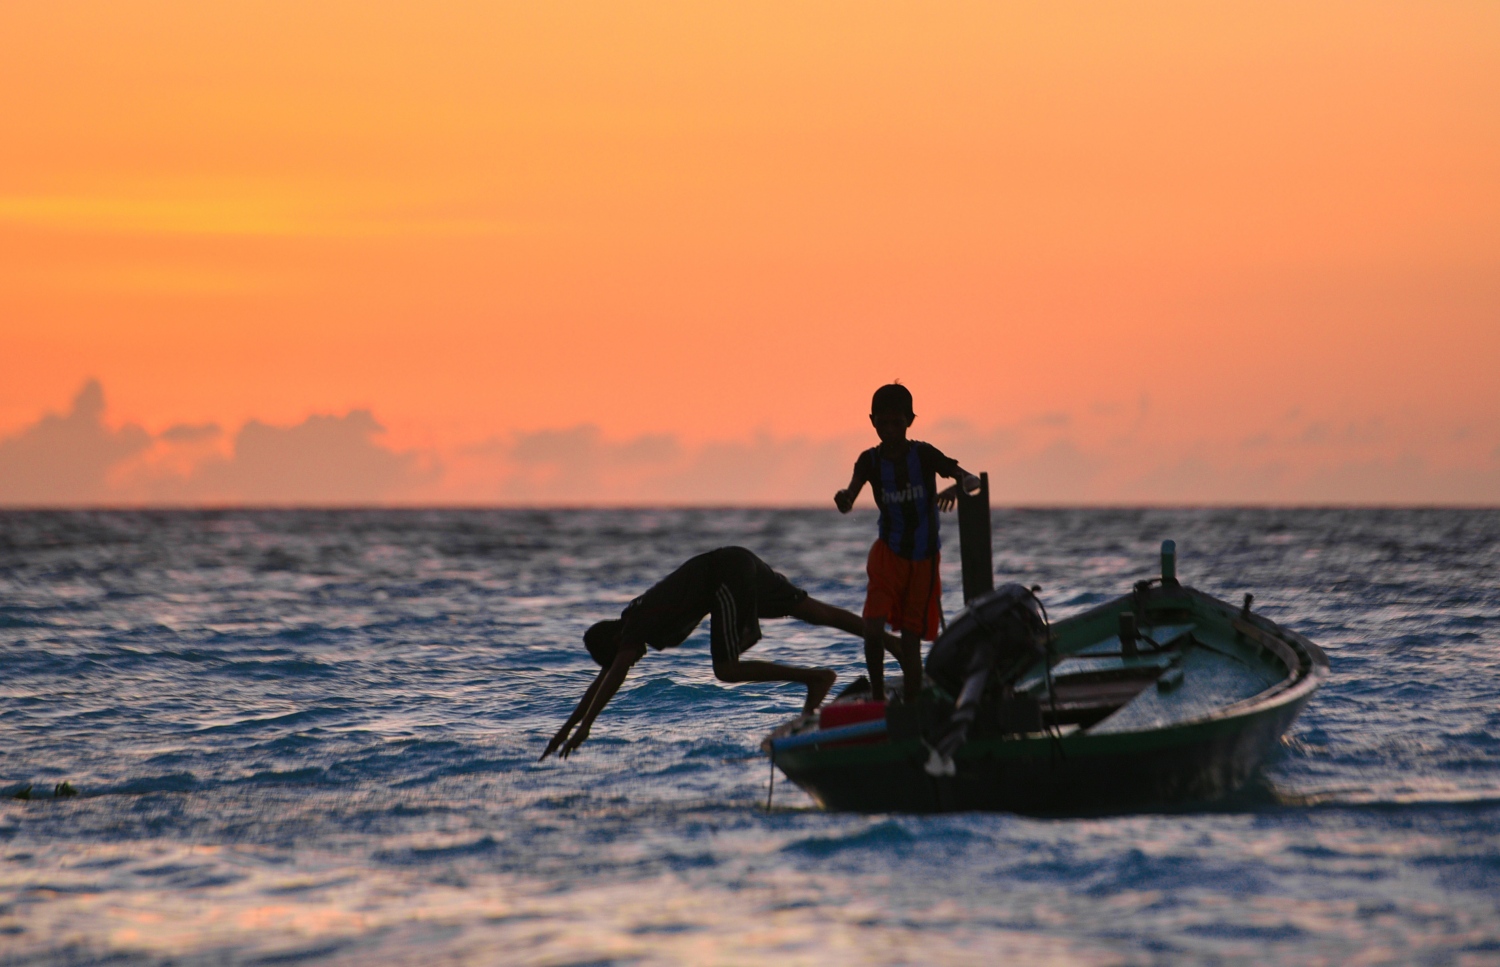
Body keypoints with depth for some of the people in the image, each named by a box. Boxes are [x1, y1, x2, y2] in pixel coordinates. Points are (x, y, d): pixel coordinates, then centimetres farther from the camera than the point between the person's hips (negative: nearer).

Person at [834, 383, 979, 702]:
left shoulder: (923, 455, -9)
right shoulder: (871, 461, -6)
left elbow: (972, 480, -14)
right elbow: (848, 502, -20)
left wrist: (957, 488, -38)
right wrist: (843, 499, -46)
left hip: (923, 559, -1)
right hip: (888, 555, 1)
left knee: (911, 637, 0)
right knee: (873, 626, -17)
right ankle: (877, 694, 1)